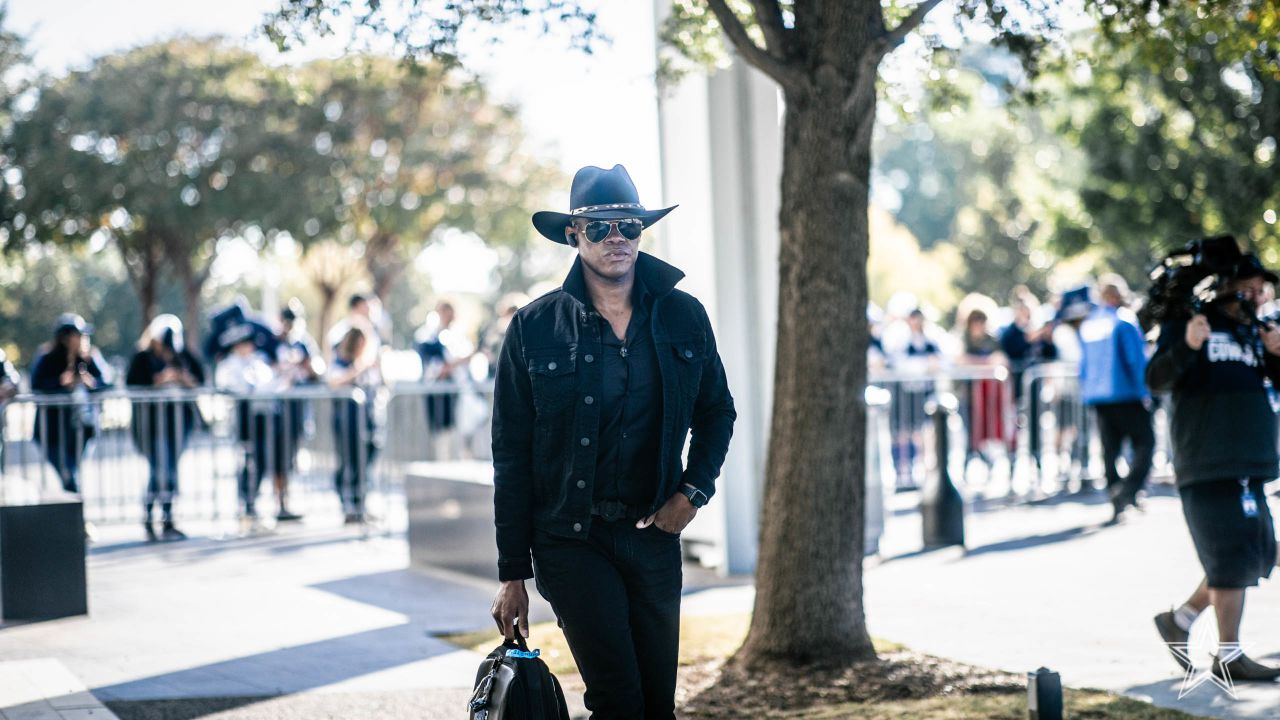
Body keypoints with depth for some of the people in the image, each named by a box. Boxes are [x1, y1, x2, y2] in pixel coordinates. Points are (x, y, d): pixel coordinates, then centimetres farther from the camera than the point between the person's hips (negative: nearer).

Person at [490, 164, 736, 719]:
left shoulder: (683, 317, 3)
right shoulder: (534, 327, -5)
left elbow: (717, 412, 18)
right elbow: (511, 457, -2)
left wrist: (694, 491, 0)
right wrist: (512, 574, -4)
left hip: (655, 534, 3)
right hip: (570, 541, -3)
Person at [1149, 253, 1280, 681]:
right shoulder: (1187, 324, -4)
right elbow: (1157, 380, -14)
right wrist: (1186, 346, -32)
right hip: (1207, 464, -7)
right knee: (1232, 555, -9)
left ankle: (1180, 619, 24)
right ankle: (1228, 656, -2)